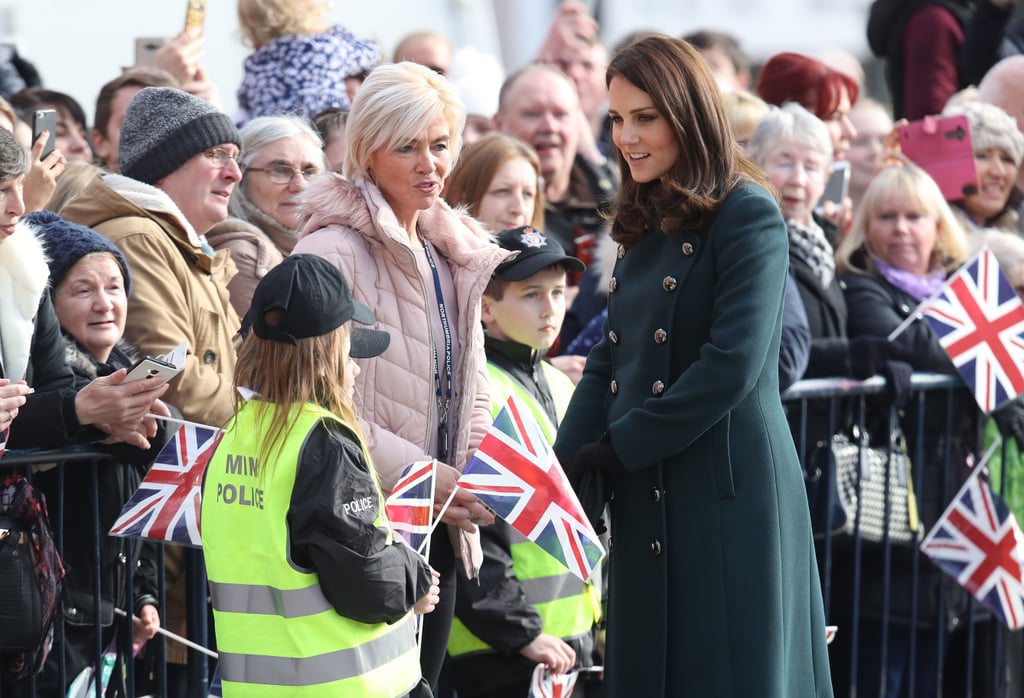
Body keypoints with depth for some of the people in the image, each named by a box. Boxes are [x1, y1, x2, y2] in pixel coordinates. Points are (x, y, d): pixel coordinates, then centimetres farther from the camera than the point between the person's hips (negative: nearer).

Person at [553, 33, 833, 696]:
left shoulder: (747, 214, -10)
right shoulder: (643, 225, 15)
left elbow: (731, 366, -18)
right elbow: (610, 359, 14)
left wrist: (613, 451, -13)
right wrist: (564, 468, 1)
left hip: (729, 494, -8)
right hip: (647, 499, 8)